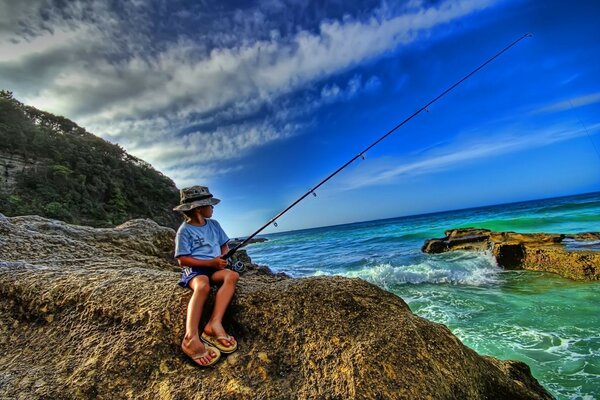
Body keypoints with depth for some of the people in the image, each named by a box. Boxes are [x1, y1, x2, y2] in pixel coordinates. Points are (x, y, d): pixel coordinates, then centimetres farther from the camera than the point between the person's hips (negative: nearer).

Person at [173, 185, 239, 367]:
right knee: (203, 286, -38)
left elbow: (225, 246, 19)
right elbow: (182, 260, -9)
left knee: (232, 275, -27)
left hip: (214, 267, 5)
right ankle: (191, 337, -46)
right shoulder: (185, 230, -5)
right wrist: (210, 262, -18)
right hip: (194, 269, -5)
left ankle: (214, 323, -37)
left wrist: (223, 257, -5)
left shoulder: (214, 225, 13)